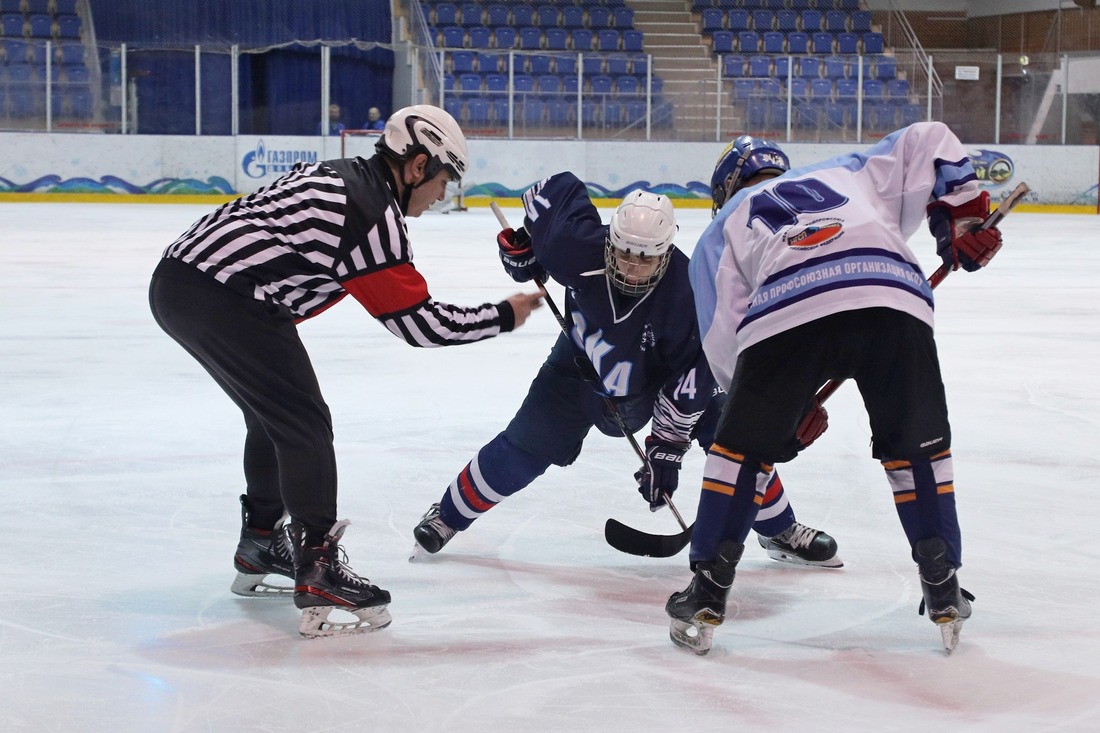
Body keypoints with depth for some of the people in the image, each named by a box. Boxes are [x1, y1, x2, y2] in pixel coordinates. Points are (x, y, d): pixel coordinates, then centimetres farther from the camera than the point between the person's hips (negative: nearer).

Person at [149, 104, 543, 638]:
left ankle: (260, 548, 36)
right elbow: (418, 321, -8)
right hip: (221, 297, -10)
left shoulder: (338, 176, 17)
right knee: (304, 423, -6)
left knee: (273, 413, 23)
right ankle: (318, 579, -7)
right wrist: (502, 317, 3)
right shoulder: (374, 211, -11)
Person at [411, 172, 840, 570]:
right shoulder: (576, 248, -34)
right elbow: (559, 189, -14)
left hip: (664, 371, -1)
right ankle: (448, 515, 16)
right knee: (524, 449, -5)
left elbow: (690, 376, -29)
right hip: (583, 364, 1)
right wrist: (521, 245, -9)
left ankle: (779, 532, 7)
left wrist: (667, 447, -28)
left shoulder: (687, 291, -37)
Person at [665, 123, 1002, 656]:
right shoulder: (846, 174, 41)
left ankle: (707, 595, 16)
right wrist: (963, 218, 29)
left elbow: (723, 338, 24)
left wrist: (788, 404, 32)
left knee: (741, 448, 18)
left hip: (786, 313, -1)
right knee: (919, 446, 22)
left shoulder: (724, 228, 35)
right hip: (894, 303, 2)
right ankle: (943, 591, 19)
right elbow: (928, 142, 29)